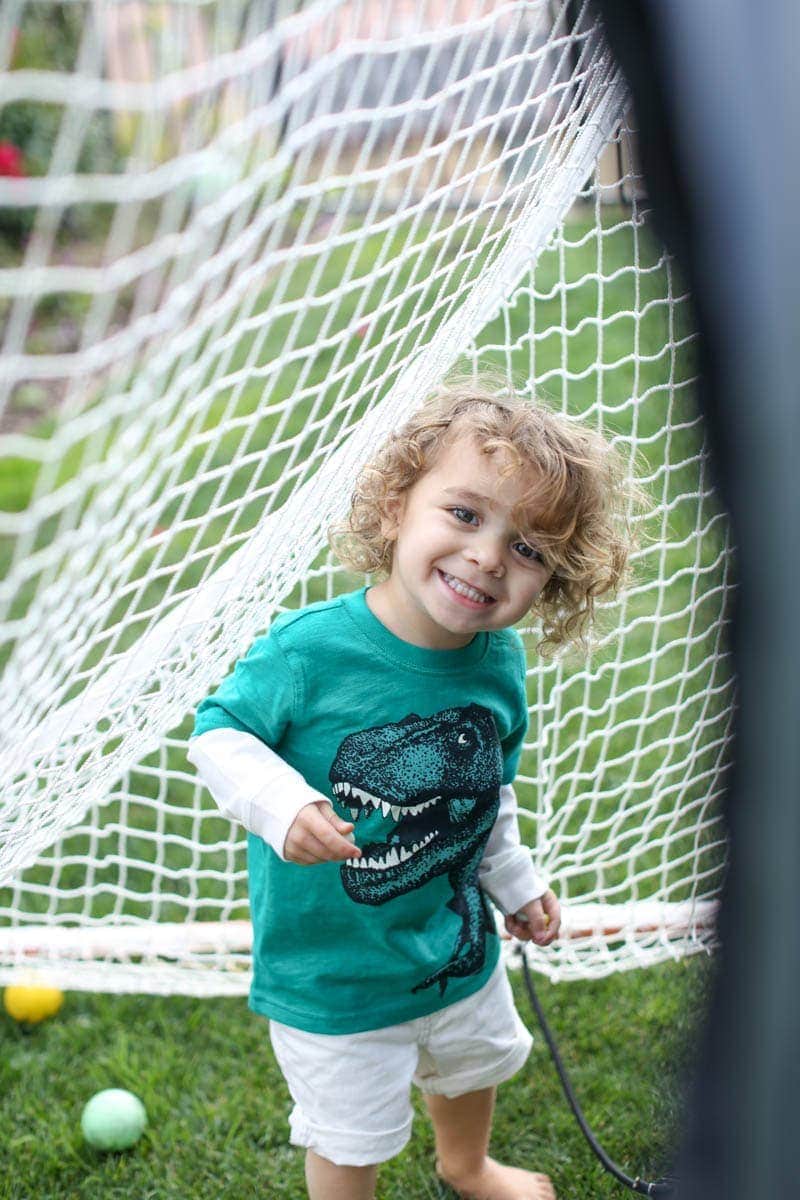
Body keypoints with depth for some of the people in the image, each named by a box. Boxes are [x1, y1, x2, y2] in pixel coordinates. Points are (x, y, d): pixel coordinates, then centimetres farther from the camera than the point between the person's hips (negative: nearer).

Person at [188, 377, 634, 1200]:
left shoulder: (500, 663, -12)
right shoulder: (312, 648, -30)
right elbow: (219, 733, -20)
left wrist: (513, 880, 13)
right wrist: (284, 805, -36)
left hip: (457, 947, 6)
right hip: (331, 971, -6)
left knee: (477, 1062, 34)